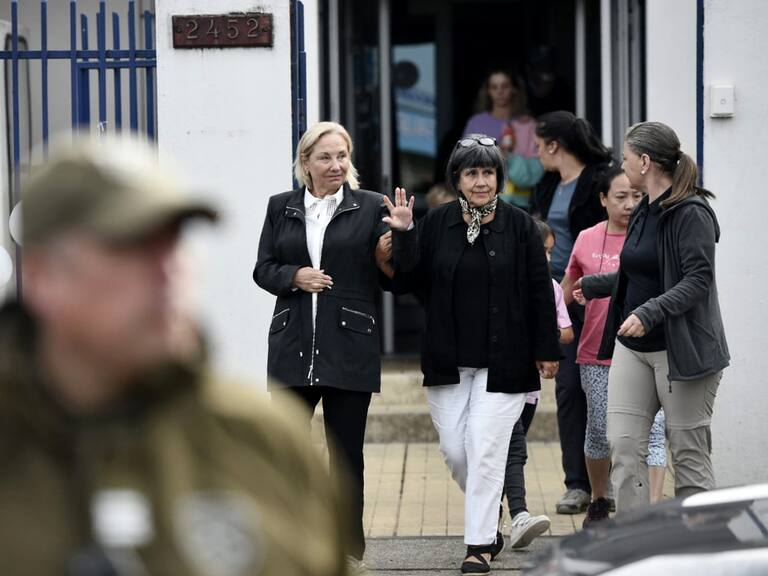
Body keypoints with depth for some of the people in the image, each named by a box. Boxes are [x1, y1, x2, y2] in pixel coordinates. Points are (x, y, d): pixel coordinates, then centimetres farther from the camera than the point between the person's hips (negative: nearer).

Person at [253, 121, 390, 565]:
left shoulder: (370, 208, 3)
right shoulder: (282, 208, 11)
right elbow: (264, 269, 10)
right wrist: (295, 277, -8)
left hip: (349, 348, -2)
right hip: (293, 346, 2)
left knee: (346, 452, 5)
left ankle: (349, 543, 15)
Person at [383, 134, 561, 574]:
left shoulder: (519, 226, -2)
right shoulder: (436, 224, 4)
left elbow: (540, 293, 1)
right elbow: (407, 282, 1)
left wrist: (546, 350, 0)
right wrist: (404, 236, -13)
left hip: (503, 361, -3)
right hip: (448, 362, 3)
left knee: (485, 449, -7)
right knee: (454, 450, 5)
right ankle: (489, 521, 30)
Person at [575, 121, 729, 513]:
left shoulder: (691, 213, -13)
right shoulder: (644, 213, 14)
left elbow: (698, 279, -21)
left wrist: (650, 313, -31)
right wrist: (593, 286, 38)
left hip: (679, 349, -8)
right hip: (633, 348, 8)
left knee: (689, 453, -2)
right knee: (624, 444, -1)